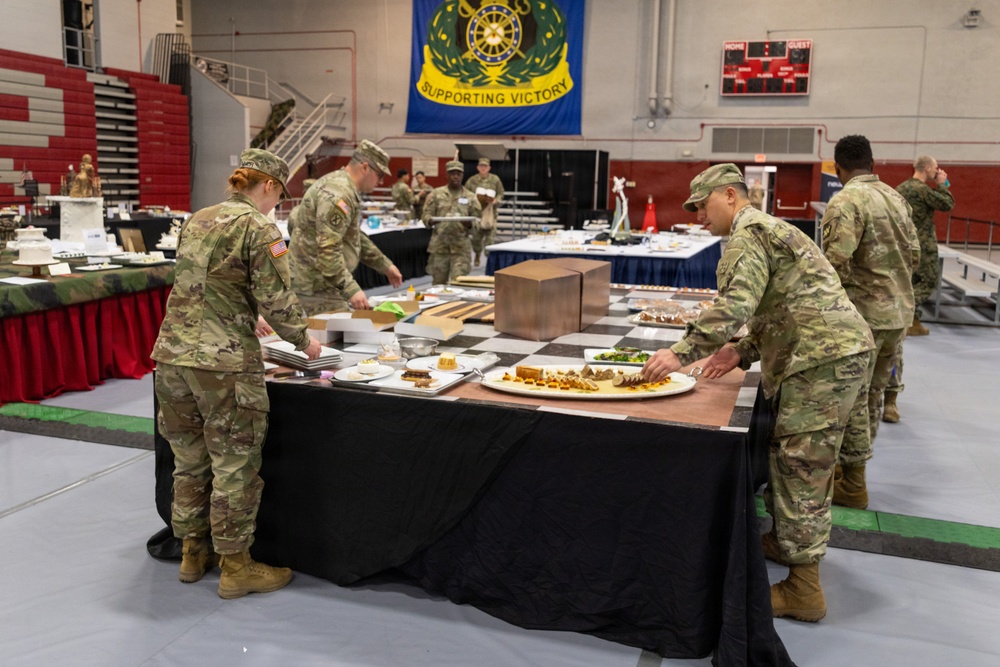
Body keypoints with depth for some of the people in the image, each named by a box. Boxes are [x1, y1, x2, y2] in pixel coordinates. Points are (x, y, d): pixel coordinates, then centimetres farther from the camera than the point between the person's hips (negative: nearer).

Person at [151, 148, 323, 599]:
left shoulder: (198, 220, 15)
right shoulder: (259, 228, -8)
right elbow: (277, 299, -11)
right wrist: (303, 341, 6)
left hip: (173, 355, 8)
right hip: (223, 362, -7)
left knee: (190, 459, 18)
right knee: (235, 465, 5)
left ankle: (193, 553, 32)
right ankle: (235, 567, 16)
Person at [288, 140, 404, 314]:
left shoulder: (346, 188, 14)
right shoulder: (338, 194, -21)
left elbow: (355, 237, 24)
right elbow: (328, 250, -28)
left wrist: (385, 265, 22)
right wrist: (351, 289, -29)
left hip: (322, 282, 11)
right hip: (317, 285, -11)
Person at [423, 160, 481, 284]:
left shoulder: (470, 197, 8)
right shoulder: (436, 194, 7)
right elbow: (426, 215, 5)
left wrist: (469, 224, -15)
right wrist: (431, 220, -18)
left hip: (461, 246, 0)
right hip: (439, 244, 1)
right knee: (438, 282, 8)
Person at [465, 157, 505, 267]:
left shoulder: (495, 179, 1)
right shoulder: (472, 180, 3)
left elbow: (500, 194, 5)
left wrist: (495, 201, -14)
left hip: (490, 212, -1)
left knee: (490, 236, -7)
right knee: (476, 236, 7)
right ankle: (477, 255, 30)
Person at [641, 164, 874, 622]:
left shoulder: (747, 234, -8)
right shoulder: (769, 229, 25)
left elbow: (736, 304, -24)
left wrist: (683, 353, -26)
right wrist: (744, 352, 15)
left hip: (822, 360, -11)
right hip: (842, 351, 11)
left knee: (800, 468, -6)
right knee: (808, 463, 20)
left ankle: (803, 589, 1)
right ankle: (790, 542, 34)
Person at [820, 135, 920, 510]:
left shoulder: (845, 202, -15)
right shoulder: (894, 196, 9)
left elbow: (837, 264, -23)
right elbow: (914, 254, 13)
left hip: (863, 314, -8)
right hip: (899, 312, 8)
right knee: (873, 393, 18)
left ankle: (853, 485, 12)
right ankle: (854, 464, 33)